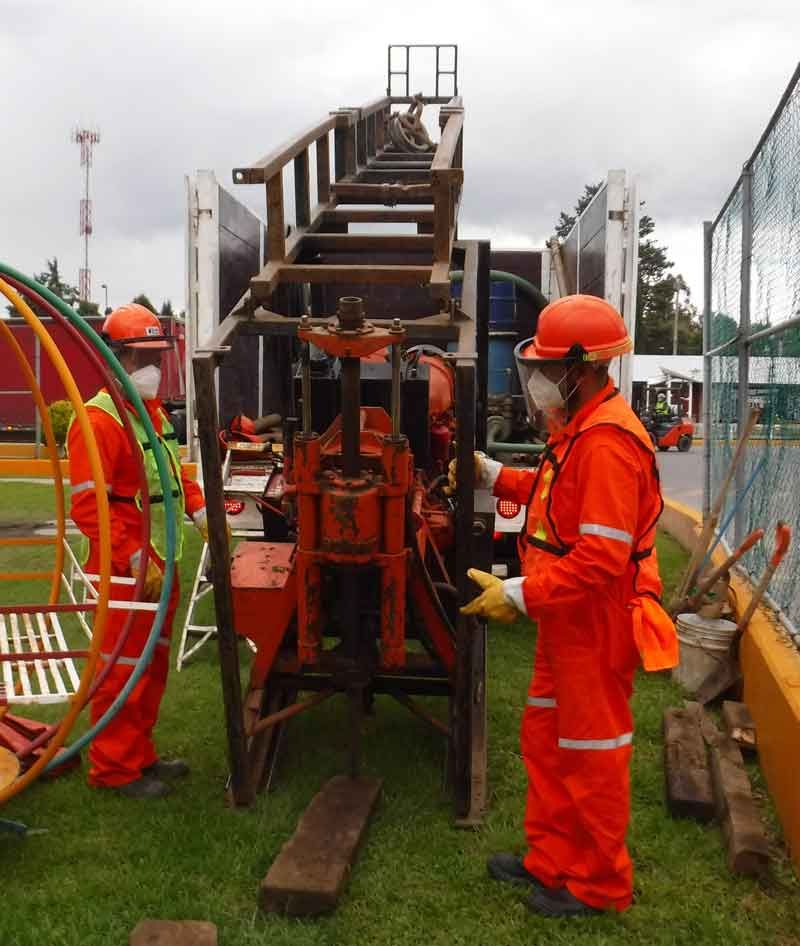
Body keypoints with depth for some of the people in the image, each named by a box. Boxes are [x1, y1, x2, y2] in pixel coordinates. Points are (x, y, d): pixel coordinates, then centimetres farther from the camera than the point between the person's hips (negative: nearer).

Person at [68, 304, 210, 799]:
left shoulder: (155, 412, 12)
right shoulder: (98, 420, -17)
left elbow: (175, 471, 23)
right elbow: (88, 506, -23)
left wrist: (201, 512, 8)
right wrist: (137, 562, -24)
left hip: (160, 563, 9)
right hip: (125, 571, -9)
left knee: (154, 664, 18)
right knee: (124, 669, 1)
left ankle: (141, 754, 32)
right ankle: (116, 769, 16)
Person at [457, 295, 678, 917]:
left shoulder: (606, 441, -25)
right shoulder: (581, 428, 8)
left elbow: (601, 558, -29)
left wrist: (519, 595, -25)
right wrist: (493, 476, 10)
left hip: (597, 625, -10)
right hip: (567, 620, 10)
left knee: (592, 757, 8)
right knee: (545, 739, 20)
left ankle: (599, 886, 29)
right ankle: (551, 861, 38)